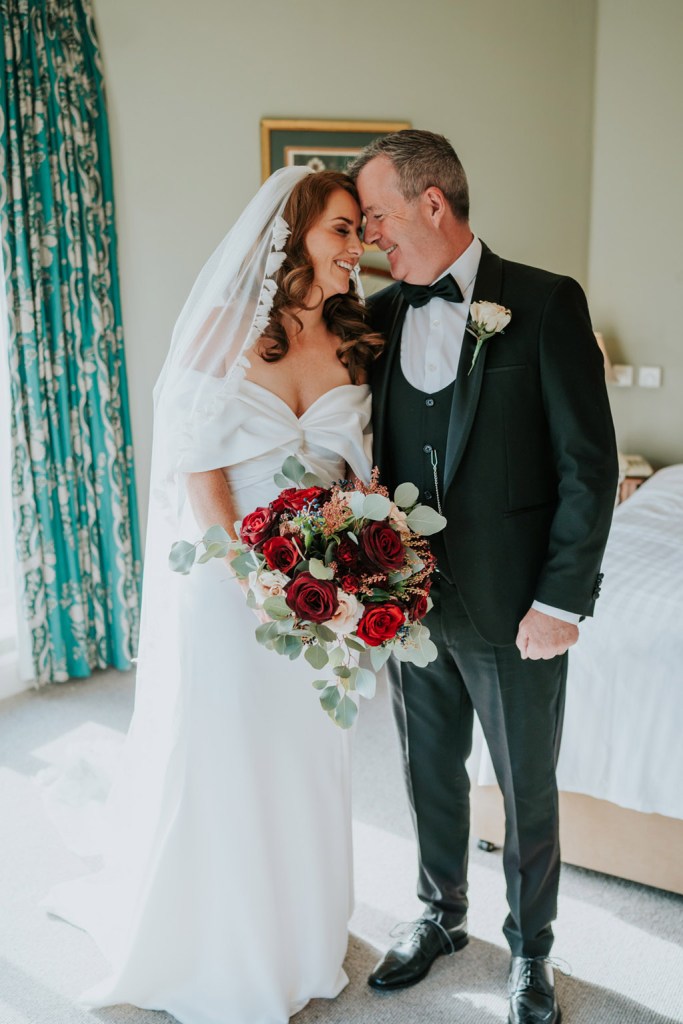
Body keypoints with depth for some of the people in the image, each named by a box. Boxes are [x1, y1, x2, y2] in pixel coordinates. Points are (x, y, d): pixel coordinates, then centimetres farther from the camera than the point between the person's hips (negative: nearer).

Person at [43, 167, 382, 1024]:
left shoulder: (352, 344, 2)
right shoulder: (225, 334, -11)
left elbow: (365, 469, 2)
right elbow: (201, 472, -12)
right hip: (221, 573, -4)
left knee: (307, 755, 15)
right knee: (216, 754, 11)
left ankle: (301, 932, 39)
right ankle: (211, 954, 37)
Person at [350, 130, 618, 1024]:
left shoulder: (545, 304, -11)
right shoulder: (382, 314, 4)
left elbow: (589, 464, -11)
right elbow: (372, 448, 10)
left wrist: (561, 601, -13)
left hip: (514, 607, -4)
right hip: (412, 598, 5)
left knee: (528, 789, 14)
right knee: (430, 771, 20)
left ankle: (530, 951, 38)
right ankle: (441, 915, 45)